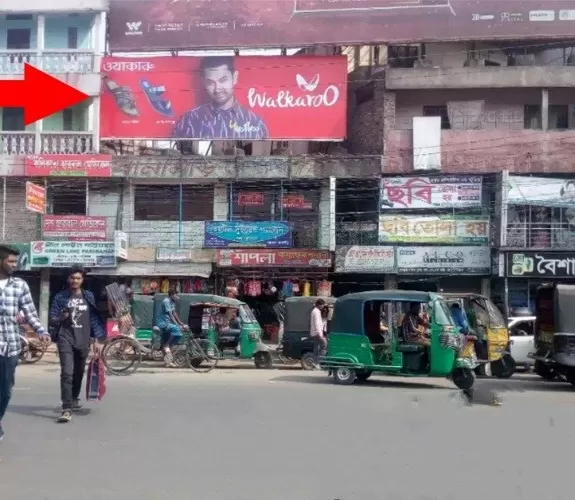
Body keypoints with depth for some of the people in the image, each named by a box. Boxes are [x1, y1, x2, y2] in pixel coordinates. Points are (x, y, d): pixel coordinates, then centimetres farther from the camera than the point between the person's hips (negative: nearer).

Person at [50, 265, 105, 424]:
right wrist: (60, 318, -22)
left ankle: (74, 400, 36)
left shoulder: (89, 297, 7)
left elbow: (94, 319, 9)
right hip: (66, 340, -3)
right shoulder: (60, 297, 1)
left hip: (83, 341, 3)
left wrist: (96, 340, 5)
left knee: (79, 373, 14)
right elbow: (52, 319, 1)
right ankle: (67, 408, -17)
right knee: (66, 373, -14)